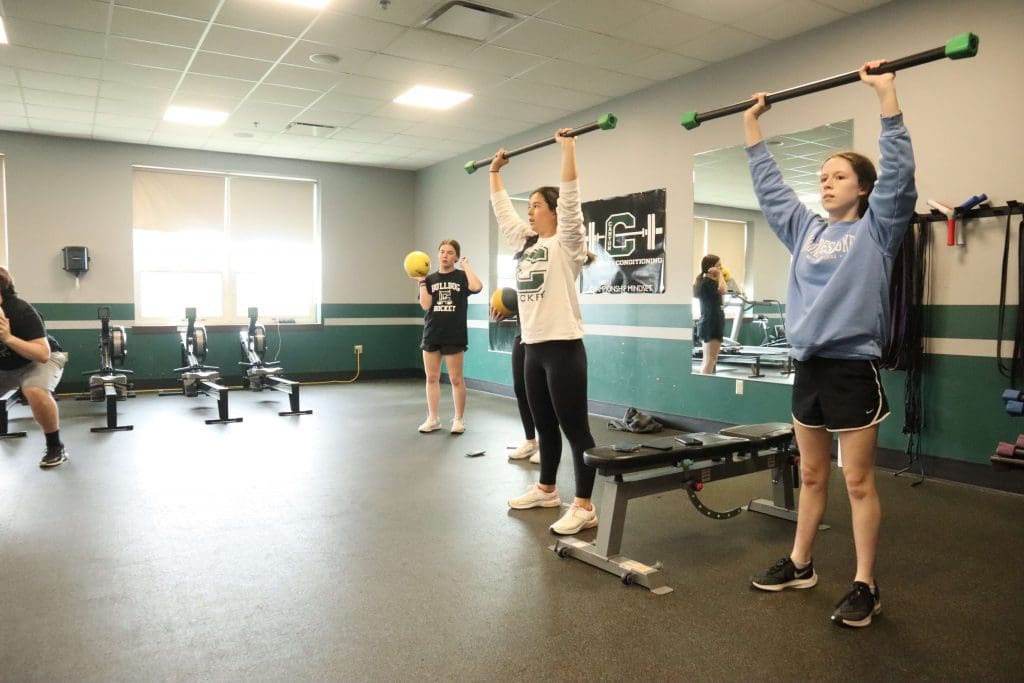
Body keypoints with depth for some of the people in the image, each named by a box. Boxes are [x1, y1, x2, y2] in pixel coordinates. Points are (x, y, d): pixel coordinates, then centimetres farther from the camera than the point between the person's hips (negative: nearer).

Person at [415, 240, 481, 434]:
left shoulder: (462, 276, 1)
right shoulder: (430, 279, 8)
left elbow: (476, 287, -22)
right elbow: (426, 305, -4)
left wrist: (466, 266, -11)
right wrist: (422, 281, -7)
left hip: (454, 336, -3)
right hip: (432, 335, 4)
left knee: (456, 379, 1)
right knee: (431, 378, 8)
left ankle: (459, 419, 13)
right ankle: (432, 419, 18)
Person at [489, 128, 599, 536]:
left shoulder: (566, 244, -6)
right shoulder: (524, 243, 14)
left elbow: (569, 197, -17)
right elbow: (501, 209, 23)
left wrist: (567, 148, -17)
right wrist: (495, 171, 29)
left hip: (563, 347, -8)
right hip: (533, 348, 8)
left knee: (575, 428, -3)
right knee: (544, 426, 18)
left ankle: (584, 507, 2)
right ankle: (546, 489, 32)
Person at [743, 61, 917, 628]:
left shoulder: (876, 230, -1)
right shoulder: (805, 230, 12)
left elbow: (898, 173, -14)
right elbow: (768, 187, 18)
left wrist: (886, 96, -15)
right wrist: (752, 125, 19)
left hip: (854, 369, -5)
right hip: (808, 368, 5)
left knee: (858, 481, 2)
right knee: (811, 476, 15)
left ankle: (865, 586, 14)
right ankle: (799, 564, 27)